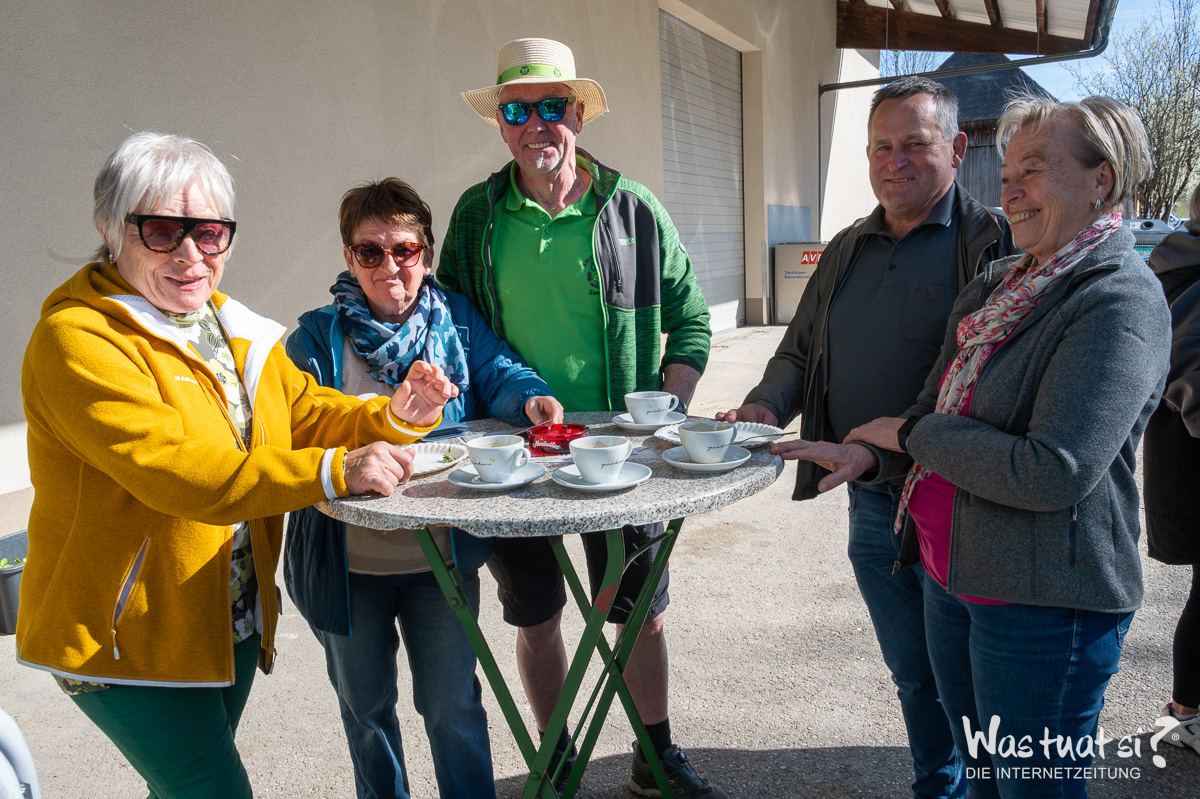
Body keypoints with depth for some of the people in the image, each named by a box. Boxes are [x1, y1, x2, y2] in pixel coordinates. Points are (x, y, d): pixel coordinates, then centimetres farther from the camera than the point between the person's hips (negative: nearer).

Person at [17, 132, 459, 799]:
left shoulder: (230, 328, 7)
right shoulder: (78, 339, -20)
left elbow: (304, 411, 6)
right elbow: (173, 470, -31)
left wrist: (392, 416, -14)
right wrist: (334, 471, -40)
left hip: (234, 621, 7)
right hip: (126, 635, -7)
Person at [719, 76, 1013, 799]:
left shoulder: (993, 240, -8)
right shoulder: (847, 250, 12)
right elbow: (802, 349, 17)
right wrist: (767, 405, -3)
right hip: (870, 504, 6)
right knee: (914, 675, 21)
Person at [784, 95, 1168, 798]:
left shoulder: (1121, 300, -17)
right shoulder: (998, 286, 9)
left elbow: (1054, 471, -26)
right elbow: (942, 407, 13)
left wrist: (913, 433, -15)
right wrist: (871, 455, -7)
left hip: (1043, 602, -7)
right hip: (953, 577, 7)